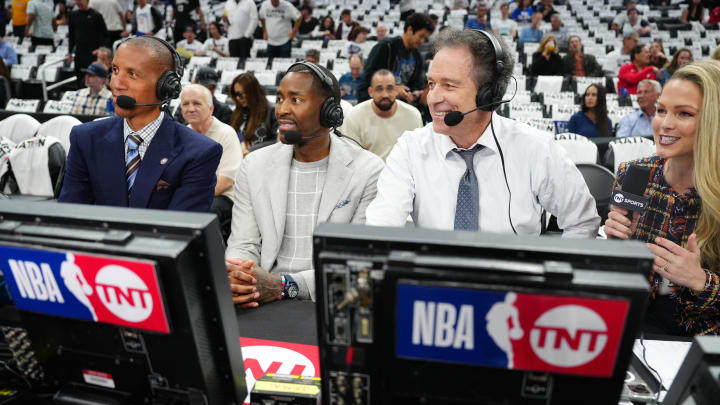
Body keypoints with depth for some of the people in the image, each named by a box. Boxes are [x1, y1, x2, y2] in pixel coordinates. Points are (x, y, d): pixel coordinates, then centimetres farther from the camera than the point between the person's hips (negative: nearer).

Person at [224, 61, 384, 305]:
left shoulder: (369, 171, -5)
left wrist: (283, 285, -21)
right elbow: (243, 246, 5)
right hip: (261, 303, 2)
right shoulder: (253, 167, 7)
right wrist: (236, 278, -19)